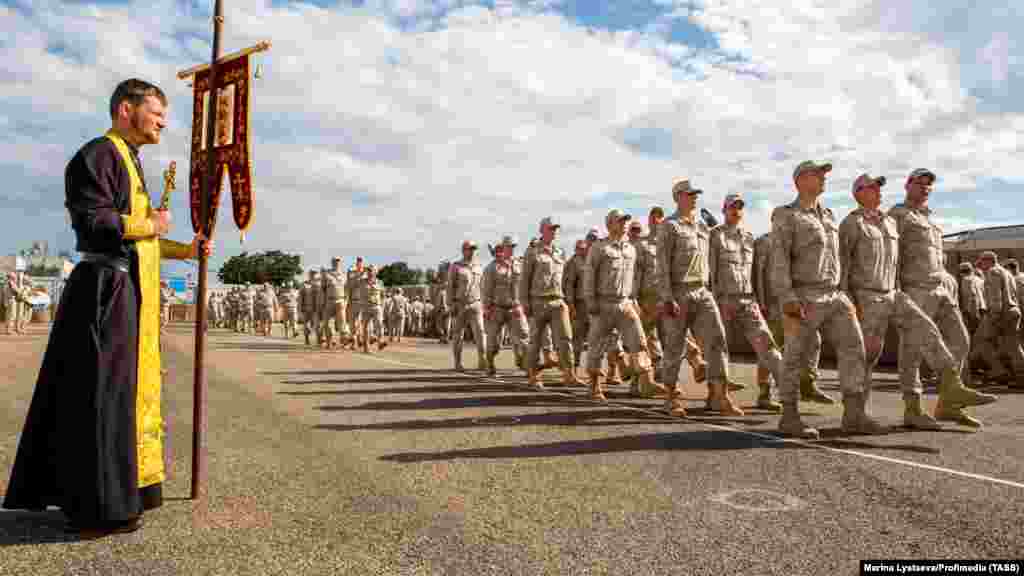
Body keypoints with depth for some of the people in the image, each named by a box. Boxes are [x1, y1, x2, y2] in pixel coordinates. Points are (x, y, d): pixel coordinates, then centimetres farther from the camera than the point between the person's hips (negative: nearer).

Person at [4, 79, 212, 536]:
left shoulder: (128, 161, 23)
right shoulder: (98, 154, -8)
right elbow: (92, 220, -21)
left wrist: (186, 250, 18)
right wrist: (149, 226, -9)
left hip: (126, 293, 10)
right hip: (106, 289, -10)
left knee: (126, 391, 13)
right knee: (102, 394, -7)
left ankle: (81, 496, 25)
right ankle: (96, 508, 1)